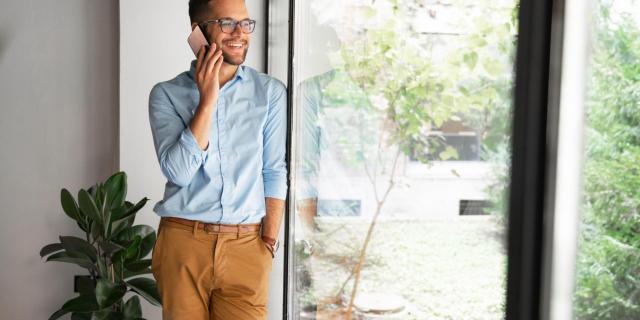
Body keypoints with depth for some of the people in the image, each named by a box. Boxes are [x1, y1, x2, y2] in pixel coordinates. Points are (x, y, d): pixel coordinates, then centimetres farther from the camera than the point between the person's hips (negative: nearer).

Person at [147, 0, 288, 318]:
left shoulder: (270, 92, 3)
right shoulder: (166, 94, -1)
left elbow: (275, 172, 5)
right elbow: (178, 171, -12)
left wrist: (269, 240, -1)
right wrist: (207, 100, -15)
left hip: (245, 246, 1)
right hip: (183, 242, 0)